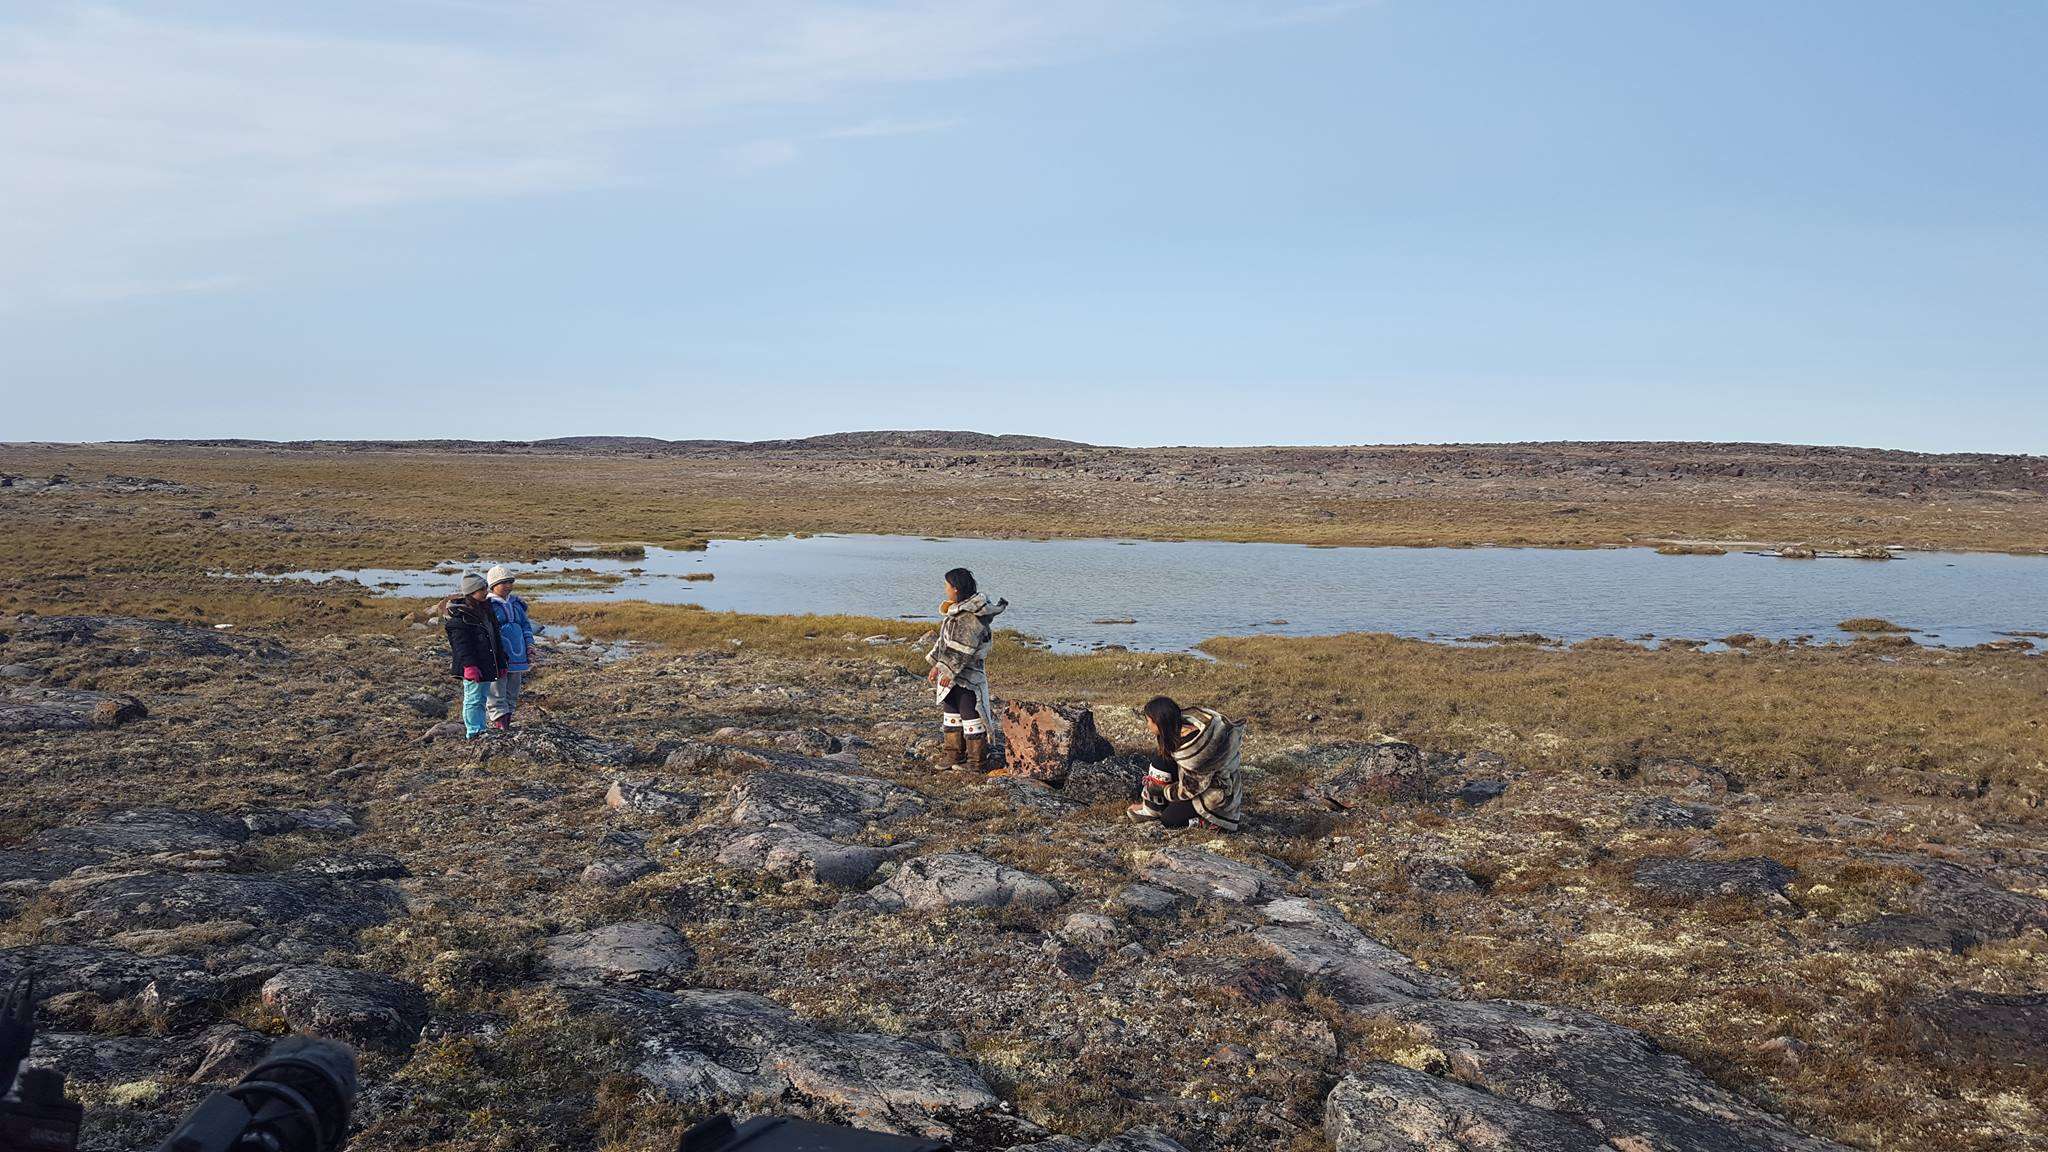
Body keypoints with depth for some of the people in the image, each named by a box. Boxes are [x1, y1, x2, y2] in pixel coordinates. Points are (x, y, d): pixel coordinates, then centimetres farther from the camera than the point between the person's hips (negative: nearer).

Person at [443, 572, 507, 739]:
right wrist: (469, 665, -24)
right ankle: (474, 732, 1)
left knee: (482, 699, 13)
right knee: (474, 699, -3)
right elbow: (461, 643, -18)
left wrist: (501, 661, 18)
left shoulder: (485, 608, 13)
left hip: (487, 664, 8)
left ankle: (479, 729, 20)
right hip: (472, 666, -8)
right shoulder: (458, 614, -13)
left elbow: (495, 637, 19)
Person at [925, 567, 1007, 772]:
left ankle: (977, 762, 7)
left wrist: (948, 670, -24)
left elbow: (963, 648, -24)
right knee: (951, 714, 17)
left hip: (967, 676, -10)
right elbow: (945, 640, 18)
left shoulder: (972, 616, -20)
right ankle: (953, 755, 28)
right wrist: (937, 665, 17)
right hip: (951, 673, 10)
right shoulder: (957, 610, 12)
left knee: (970, 716, -2)